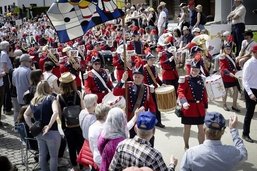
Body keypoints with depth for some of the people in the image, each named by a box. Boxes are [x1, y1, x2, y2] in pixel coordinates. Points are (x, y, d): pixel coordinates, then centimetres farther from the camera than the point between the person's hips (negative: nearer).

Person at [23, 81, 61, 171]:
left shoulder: (34, 101, 8)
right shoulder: (51, 98, -11)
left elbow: (26, 114, 18)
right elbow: (55, 112, -27)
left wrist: (31, 126, 10)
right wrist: (49, 126, -22)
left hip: (38, 132, 6)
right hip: (51, 132, -6)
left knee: (42, 155, 19)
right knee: (54, 156, 7)